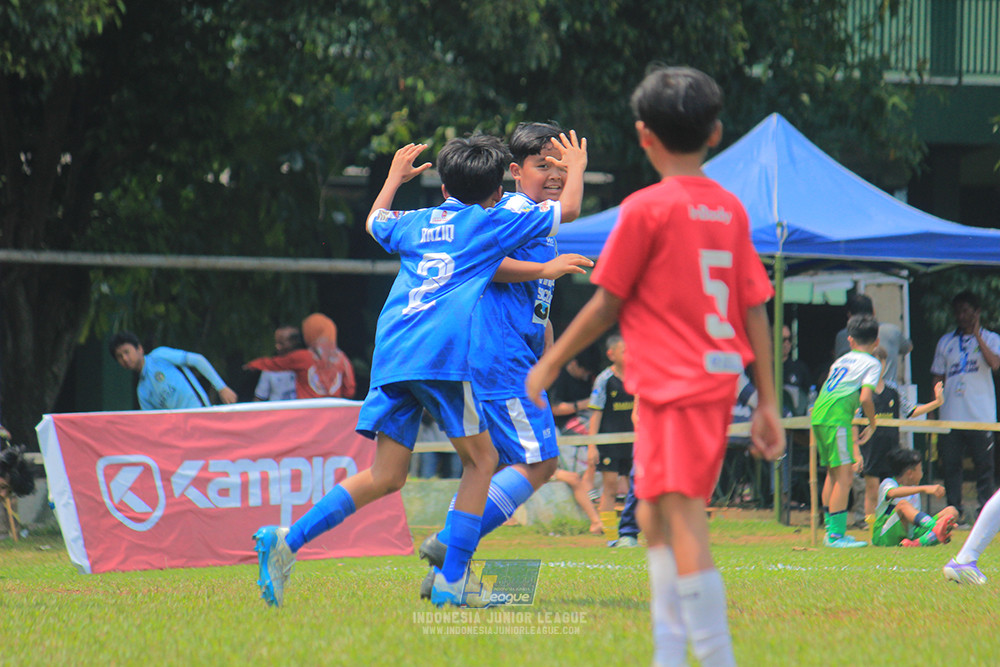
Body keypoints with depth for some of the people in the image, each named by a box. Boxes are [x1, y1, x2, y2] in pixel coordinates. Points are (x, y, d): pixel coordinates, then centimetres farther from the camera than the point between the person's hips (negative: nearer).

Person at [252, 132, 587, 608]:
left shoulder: (414, 224, 23)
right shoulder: (493, 224, 11)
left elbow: (375, 221, 47)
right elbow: (568, 210, 20)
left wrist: (394, 177, 63)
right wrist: (576, 169, 39)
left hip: (391, 354, 6)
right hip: (443, 354, -6)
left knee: (385, 476, 7)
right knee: (481, 460, 8)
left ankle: (287, 540, -8)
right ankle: (450, 582, 0)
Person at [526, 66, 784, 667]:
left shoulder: (646, 209, -9)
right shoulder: (731, 208, 10)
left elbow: (605, 306, -5)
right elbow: (756, 309, 10)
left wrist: (549, 364, 7)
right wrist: (768, 403, 13)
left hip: (675, 385, -8)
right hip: (720, 377, 8)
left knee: (684, 519, -11)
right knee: (654, 515, 18)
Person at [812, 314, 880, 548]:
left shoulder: (841, 360, 24)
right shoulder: (872, 364, 3)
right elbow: (865, 397, -11)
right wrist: (873, 424, 5)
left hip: (817, 415, 8)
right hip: (836, 417, -8)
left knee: (833, 472, 17)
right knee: (845, 474, -7)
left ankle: (831, 531, 23)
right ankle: (837, 535, -13)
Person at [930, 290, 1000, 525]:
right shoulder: (946, 342, 15)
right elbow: (938, 378, 16)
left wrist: (977, 336, -12)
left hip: (981, 415, -3)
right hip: (950, 416, 3)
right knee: (950, 464, 0)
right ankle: (955, 510, 7)